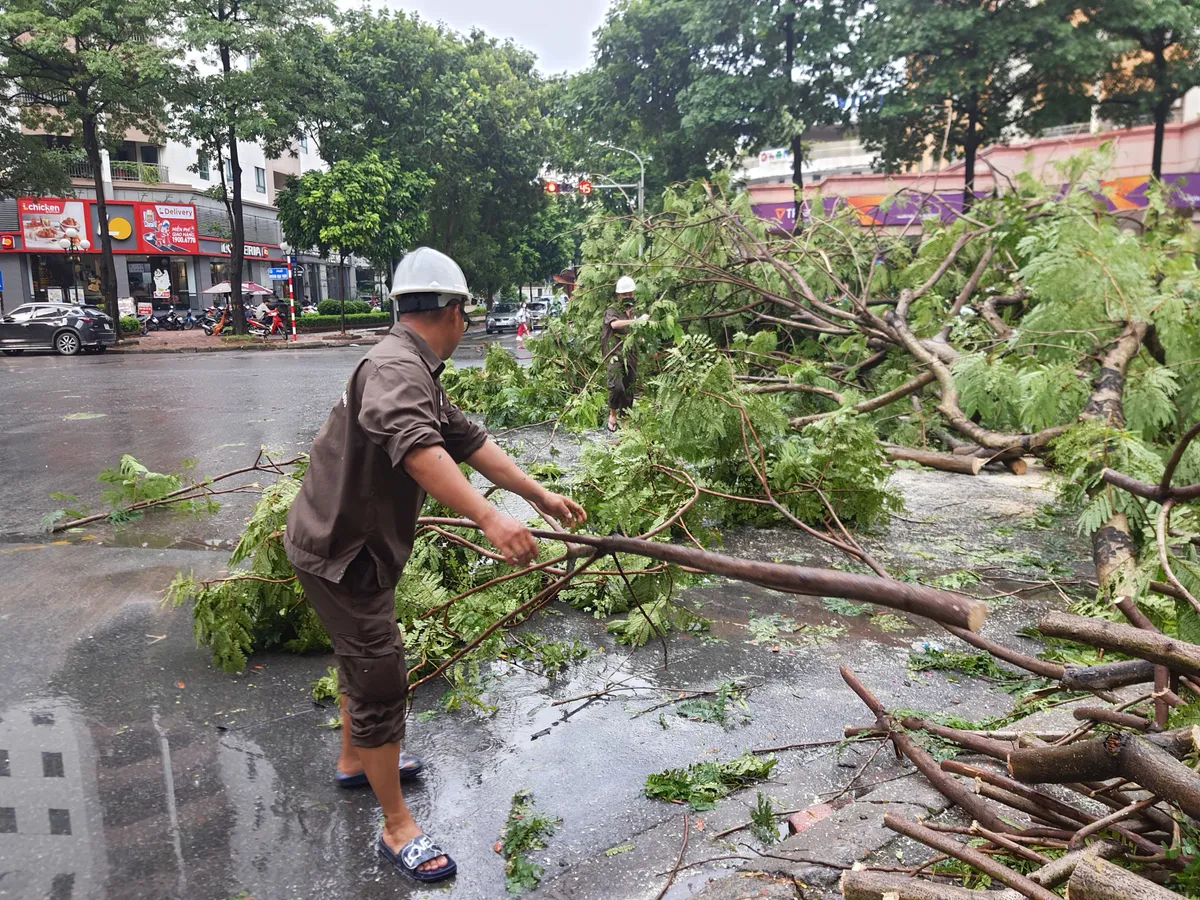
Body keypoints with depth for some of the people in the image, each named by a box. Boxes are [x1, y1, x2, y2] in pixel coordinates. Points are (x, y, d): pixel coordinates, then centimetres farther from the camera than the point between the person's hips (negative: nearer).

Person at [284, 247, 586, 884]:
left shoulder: (416, 371, 7)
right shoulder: (395, 367, -27)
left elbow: (469, 441, 9)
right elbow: (416, 446, -46)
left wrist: (540, 495, 8)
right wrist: (489, 518, -55)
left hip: (352, 543, 11)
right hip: (338, 551, -11)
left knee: (361, 657, 27)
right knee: (381, 682, -1)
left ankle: (355, 760, 51)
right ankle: (397, 830, 15)